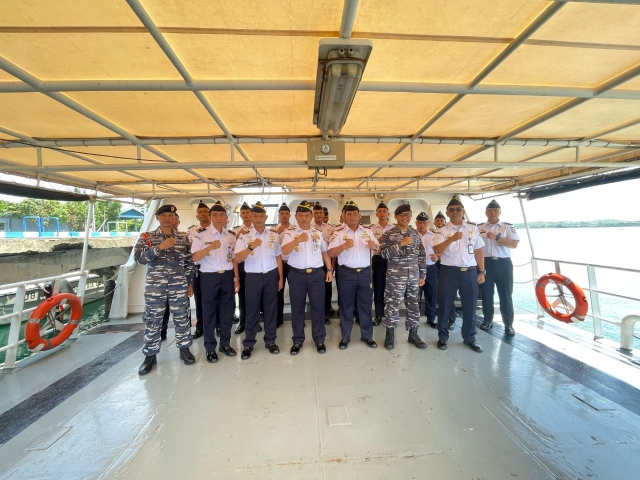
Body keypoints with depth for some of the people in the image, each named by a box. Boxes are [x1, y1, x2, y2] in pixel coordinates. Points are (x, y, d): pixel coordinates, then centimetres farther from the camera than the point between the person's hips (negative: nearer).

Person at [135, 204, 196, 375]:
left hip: (179, 285, 1)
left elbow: (190, 262, 7)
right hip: (154, 285, 0)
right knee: (152, 321, 9)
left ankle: (184, 349, 26)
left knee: (182, 318, 9)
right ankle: (150, 355, 26)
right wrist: (159, 247, -23)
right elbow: (138, 258, -11)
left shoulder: (183, 238, 6)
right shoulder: (146, 237, 3)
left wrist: (190, 283, 5)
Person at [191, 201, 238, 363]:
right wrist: (210, 247, -28)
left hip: (227, 276, 3)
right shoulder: (201, 235, -5)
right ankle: (210, 348, 23)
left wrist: (237, 279, 8)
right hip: (209, 277, -3)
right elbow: (195, 258, -12)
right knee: (209, 312, 8)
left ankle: (225, 343, 28)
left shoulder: (231, 236, 6)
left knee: (227, 311, 11)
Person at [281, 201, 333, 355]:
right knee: (297, 308, 10)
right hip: (297, 275, -1)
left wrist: (329, 270, 7)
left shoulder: (319, 232, 7)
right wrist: (297, 240, -28)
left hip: (317, 274, 1)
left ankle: (319, 339, 26)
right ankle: (297, 340, 27)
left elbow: (325, 253, 13)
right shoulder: (290, 233, 0)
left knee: (318, 307, 9)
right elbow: (284, 251, -15)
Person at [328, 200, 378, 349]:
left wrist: (374, 246, -15)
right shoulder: (339, 232, -3)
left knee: (365, 305, 12)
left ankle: (367, 336, 28)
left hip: (365, 272, 3)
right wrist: (344, 245, -26)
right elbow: (331, 253, -10)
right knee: (346, 305, 8)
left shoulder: (368, 231, 7)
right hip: (347, 273, -2)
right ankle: (345, 337, 23)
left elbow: (378, 249, 8)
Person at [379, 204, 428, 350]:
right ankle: (390, 335, 20)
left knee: (414, 305, 12)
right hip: (395, 277, -4)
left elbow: (422, 255, 11)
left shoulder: (416, 233, 9)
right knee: (393, 306, 3)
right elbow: (384, 253, -13)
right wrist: (401, 244, -20)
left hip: (414, 277, 4)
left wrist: (422, 275, 7)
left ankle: (413, 334, 29)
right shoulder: (388, 234, -3)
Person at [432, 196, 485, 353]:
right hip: (449, 271, -2)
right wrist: (452, 239, -27)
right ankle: (443, 337, 24)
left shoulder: (473, 228, 8)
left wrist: (481, 271, 7)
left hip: (470, 272, 3)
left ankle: (469, 338, 31)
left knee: (470, 306, 12)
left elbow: (479, 251, 10)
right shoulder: (442, 231, -3)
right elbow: (437, 251, -17)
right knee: (445, 305, 7)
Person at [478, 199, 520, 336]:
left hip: (503, 263, -1)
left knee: (505, 294, 4)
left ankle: (508, 324, 16)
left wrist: (496, 237, -18)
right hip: (485, 263, 2)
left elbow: (514, 244, -8)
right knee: (486, 293, 9)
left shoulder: (508, 227, 4)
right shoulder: (479, 228, 8)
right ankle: (488, 320, 24)